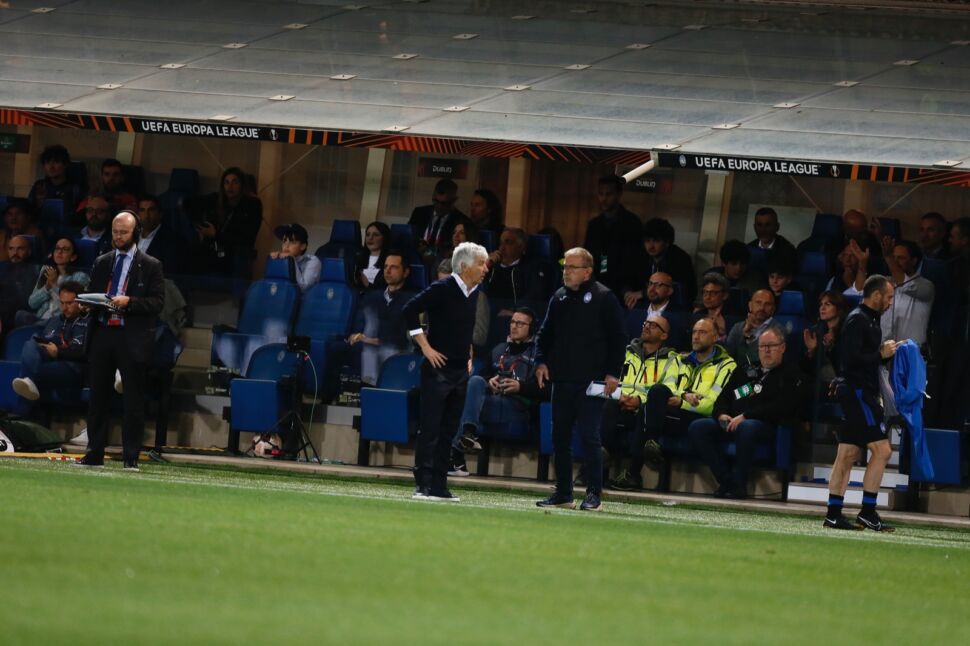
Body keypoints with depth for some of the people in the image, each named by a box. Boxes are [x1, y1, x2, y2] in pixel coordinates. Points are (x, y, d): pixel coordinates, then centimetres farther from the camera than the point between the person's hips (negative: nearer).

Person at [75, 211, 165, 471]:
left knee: (133, 399, -2)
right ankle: (94, 454, 11)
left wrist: (129, 302, -18)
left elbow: (158, 302, -5)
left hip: (132, 339, -4)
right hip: (102, 334, 4)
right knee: (98, 397, 6)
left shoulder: (150, 266, 2)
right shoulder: (102, 263, 16)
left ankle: (131, 457, 1)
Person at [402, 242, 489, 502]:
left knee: (448, 432, 9)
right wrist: (425, 347, -16)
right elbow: (409, 311, -17)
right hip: (438, 370, -8)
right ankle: (424, 485, -7)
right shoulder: (442, 289, -12)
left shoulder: (473, 293, 11)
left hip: (461, 371, 8)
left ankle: (439, 486, 12)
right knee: (429, 429, -7)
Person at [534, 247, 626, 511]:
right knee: (560, 437, 7)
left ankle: (594, 495, -4)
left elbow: (618, 338, -5)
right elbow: (546, 333, 21)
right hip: (562, 380, 6)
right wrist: (542, 361, 5)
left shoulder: (604, 298, -4)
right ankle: (563, 493, 15)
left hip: (591, 381, -6)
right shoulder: (559, 298, 14)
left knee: (589, 437, -8)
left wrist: (613, 373, -11)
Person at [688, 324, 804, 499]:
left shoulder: (791, 376, 8)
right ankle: (726, 480, -21)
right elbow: (722, 398, 26)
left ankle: (739, 483, -30)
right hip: (730, 423, 6)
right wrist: (722, 415, 0)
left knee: (747, 428, -41)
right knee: (697, 428, -18)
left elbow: (781, 407, -8)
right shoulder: (744, 372, 29)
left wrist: (745, 417, -15)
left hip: (767, 425, -6)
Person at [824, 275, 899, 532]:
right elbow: (852, 357, -21)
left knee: (848, 455, 8)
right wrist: (881, 354, -13)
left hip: (862, 394, 10)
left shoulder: (869, 320, 20)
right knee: (882, 450, -12)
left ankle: (833, 514, 8)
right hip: (858, 392, -10)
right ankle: (867, 512, -12)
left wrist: (886, 350, 8)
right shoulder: (858, 320, -12)